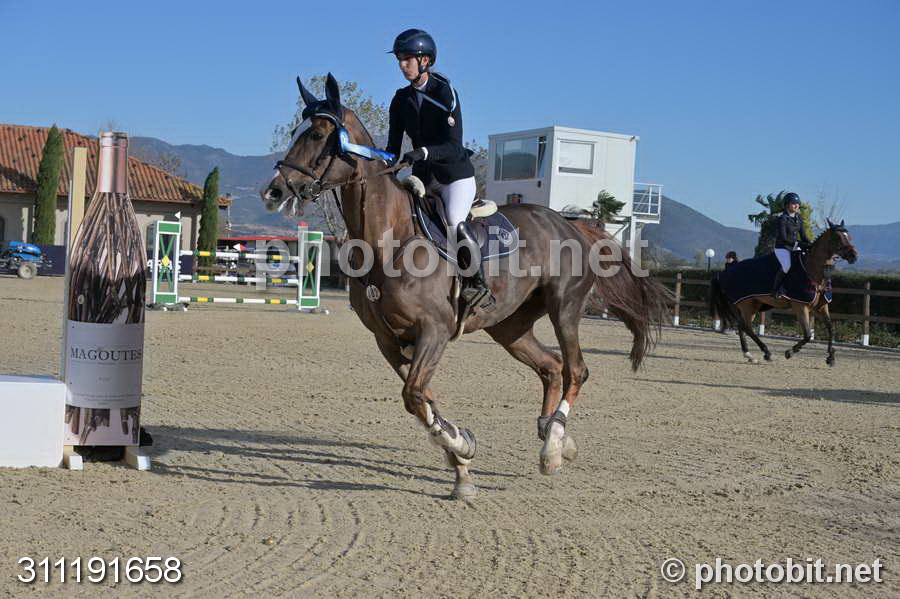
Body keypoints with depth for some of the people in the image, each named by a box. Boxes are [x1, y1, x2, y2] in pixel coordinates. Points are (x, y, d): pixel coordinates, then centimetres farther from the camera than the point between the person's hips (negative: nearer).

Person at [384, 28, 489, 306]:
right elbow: (393, 148, 5)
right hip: (423, 177, 6)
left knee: (454, 220, -30)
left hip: (456, 173, -6)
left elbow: (453, 147, -21)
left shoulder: (445, 93, -13)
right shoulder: (401, 99, 4)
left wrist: (425, 152, -39)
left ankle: (478, 280, -16)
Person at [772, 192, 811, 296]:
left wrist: (810, 245, -7)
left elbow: (803, 235, 11)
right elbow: (783, 238, -20)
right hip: (782, 248, -7)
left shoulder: (799, 218, 8)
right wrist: (799, 244, -27)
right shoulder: (782, 218, -14)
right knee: (787, 266, -31)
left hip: (795, 248, 7)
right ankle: (774, 290, -17)